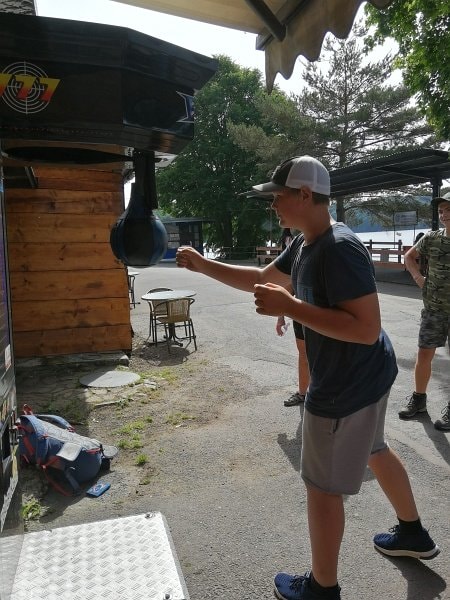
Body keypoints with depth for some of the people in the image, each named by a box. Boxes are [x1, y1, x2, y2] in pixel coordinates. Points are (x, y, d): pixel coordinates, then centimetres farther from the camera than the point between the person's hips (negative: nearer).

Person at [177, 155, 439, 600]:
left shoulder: (339, 249, -27)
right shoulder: (304, 244, 4)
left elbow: (366, 329, -31)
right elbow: (262, 279, 14)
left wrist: (290, 307, -32)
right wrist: (204, 266, 8)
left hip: (347, 385, -10)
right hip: (363, 377, 10)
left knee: (323, 486, 7)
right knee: (373, 451, 29)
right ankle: (413, 533, 53)